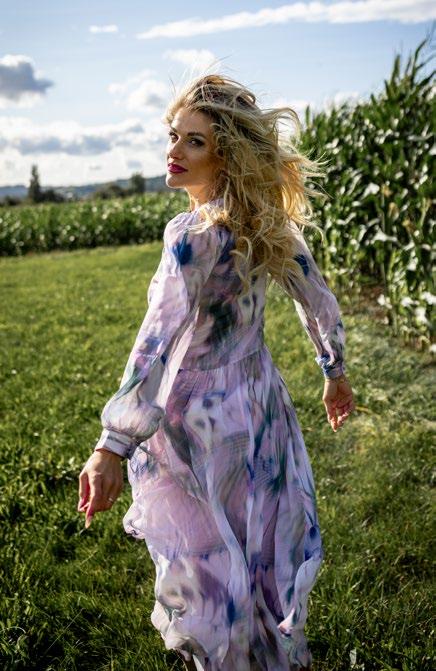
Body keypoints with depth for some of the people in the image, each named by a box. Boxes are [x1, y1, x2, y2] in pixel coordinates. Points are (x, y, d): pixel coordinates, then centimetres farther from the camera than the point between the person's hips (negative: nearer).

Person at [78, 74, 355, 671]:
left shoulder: (192, 233, -23)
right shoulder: (271, 222, -2)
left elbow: (158, 344, -32)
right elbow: (320, 302, 6)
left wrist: (112, 447, -34)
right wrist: (335, 372, 21)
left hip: (199, 419, -7)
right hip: (262, 399, 7)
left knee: (206, 555, 16)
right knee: (267, 538, 24)